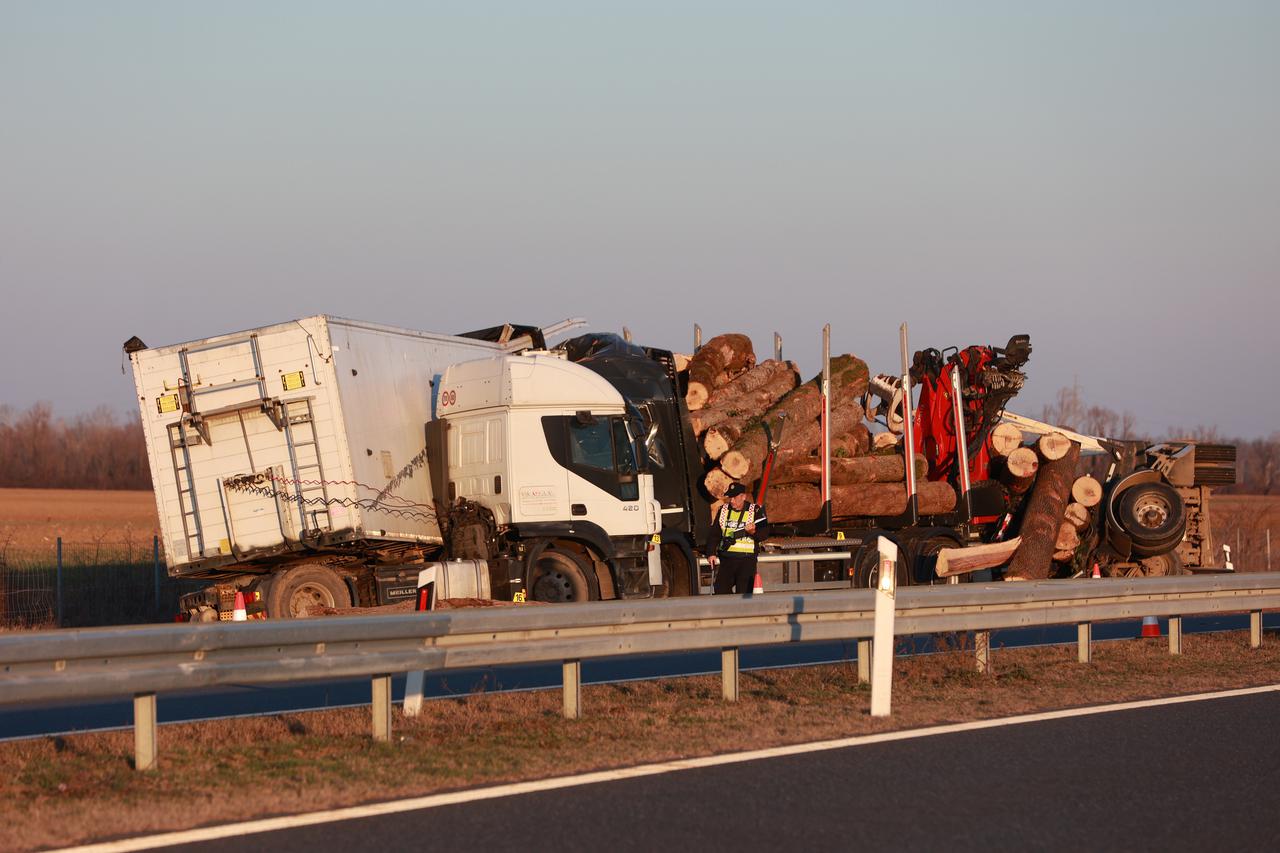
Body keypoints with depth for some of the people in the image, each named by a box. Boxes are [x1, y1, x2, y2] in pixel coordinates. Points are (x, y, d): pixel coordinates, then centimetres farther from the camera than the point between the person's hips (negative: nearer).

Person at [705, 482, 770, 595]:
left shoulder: (756, 511, -1)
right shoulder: (723, 510, 11)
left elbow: (764, 533, -5)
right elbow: (714, 534, 15)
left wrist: (753, 532, -26)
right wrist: (711, 553, 4)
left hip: (747, 559, -4)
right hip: (726, 559, 4)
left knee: (744, 592, -6)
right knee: (720, 590, -3)